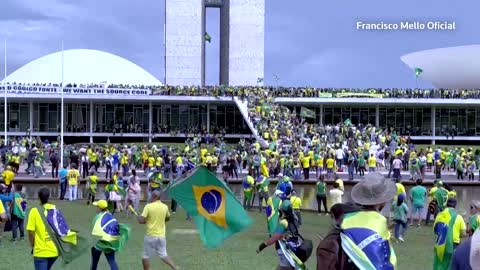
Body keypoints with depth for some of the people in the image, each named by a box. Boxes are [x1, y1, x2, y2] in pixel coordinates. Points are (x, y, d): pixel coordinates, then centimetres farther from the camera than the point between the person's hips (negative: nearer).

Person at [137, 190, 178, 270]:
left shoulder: (148, 206, -14)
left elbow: (141, 221, -16)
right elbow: (168, 218, 20)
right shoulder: (165, 207, 2)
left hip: (151, 236, -5)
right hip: (161, 236, 5)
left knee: (146, 256, 10)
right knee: (163, 255, 14)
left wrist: (138, 217, 5)